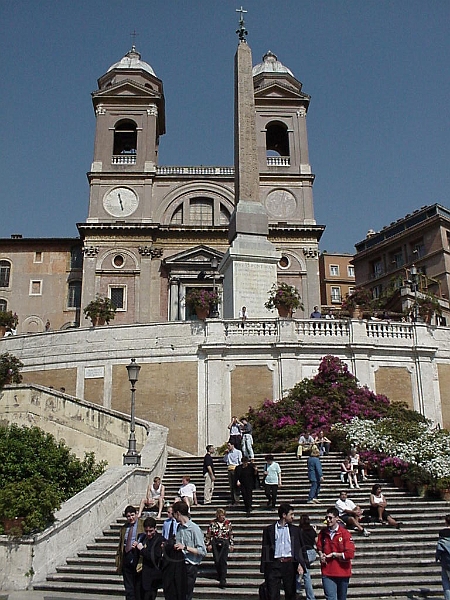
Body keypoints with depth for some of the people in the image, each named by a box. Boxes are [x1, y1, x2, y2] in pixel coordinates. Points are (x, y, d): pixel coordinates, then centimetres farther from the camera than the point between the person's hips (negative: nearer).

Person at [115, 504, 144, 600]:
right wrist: (118, 563, 12)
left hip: (137, 556, -4)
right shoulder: (123, 528, 14)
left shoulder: (143, 525, 0)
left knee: (138, 585, 3)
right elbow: (120, 546, 16)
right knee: (128, 587, 7)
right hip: (126, 557, 4)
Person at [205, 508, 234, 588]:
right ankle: (219, 575, 23)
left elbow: (231, 534, 13)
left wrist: (231, 544, 13)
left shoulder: (228, 523, 5)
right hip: (215, 543, 0)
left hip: (225, 543, 0)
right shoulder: (212, 523, 0)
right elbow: (208, 535, 5)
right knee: (217, 561, -1)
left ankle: (223, 579, -8)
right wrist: (208, 544, 3)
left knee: (223, 561, -9)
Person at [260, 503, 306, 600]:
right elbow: (265, 549, 6)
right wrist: (264, 568, 1)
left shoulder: (294, 530, 12)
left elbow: (298, 548, 6)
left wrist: (300, 564, -10)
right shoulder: (269, 529, 5)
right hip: (274, 565, -2)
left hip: (290, 564, 2)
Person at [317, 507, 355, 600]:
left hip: (343, 572, -1)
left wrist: (333, 554, -11)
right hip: (327, 572, 1)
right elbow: (319, 547, 17)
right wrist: (321, 555, -4)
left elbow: (350, 554, -15)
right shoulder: (323, 533, 3)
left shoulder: (345, 534, -8)